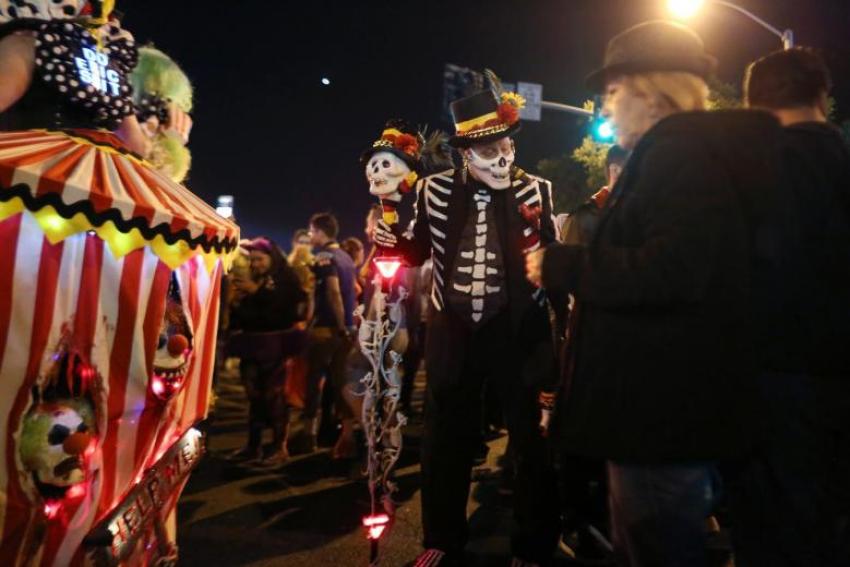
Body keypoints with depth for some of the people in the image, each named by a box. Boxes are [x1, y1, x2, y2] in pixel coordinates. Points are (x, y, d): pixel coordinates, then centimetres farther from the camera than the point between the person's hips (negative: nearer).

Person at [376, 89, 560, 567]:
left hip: (519, 330, -1)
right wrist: (387, 227, -9)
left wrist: (535, 233, -22)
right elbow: (415, 254, 9)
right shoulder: (435, 190, 0)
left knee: (534, 440, 10)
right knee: (445, 440, 14)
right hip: (454, 330, 2)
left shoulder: (536, 191, -4)